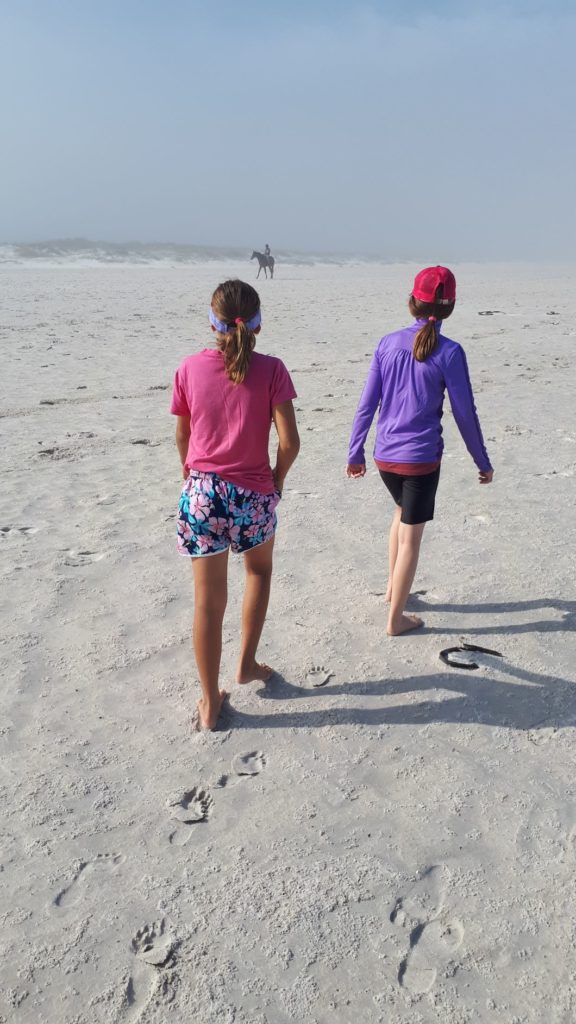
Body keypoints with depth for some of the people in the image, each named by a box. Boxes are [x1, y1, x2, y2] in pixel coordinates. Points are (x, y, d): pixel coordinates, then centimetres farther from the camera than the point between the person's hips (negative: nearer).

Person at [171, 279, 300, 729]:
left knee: (209, 601, 10)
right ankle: (247, 663, 34)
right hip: (253, 494, -1)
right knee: (259, 571, 29)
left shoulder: (190, 369, -3)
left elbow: (182, 436, 9)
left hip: (202, 494, 1)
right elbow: (290, 441, -13)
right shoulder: (271, 370, -9)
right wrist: (277, 477, 7)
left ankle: (210, 702, 21)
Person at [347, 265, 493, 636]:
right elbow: (465, 413, -7)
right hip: (421, 458, -5)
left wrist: (355, 453, 11)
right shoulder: (449, 352, -11)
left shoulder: (388, 343, 0)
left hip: (385, 456, 5)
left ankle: (393, 587, 38)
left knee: (403, 512, 30)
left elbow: (367, 404, 2)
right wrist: (483, 462, 5)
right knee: (411, 536, 7)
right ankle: (396, 618, 18)